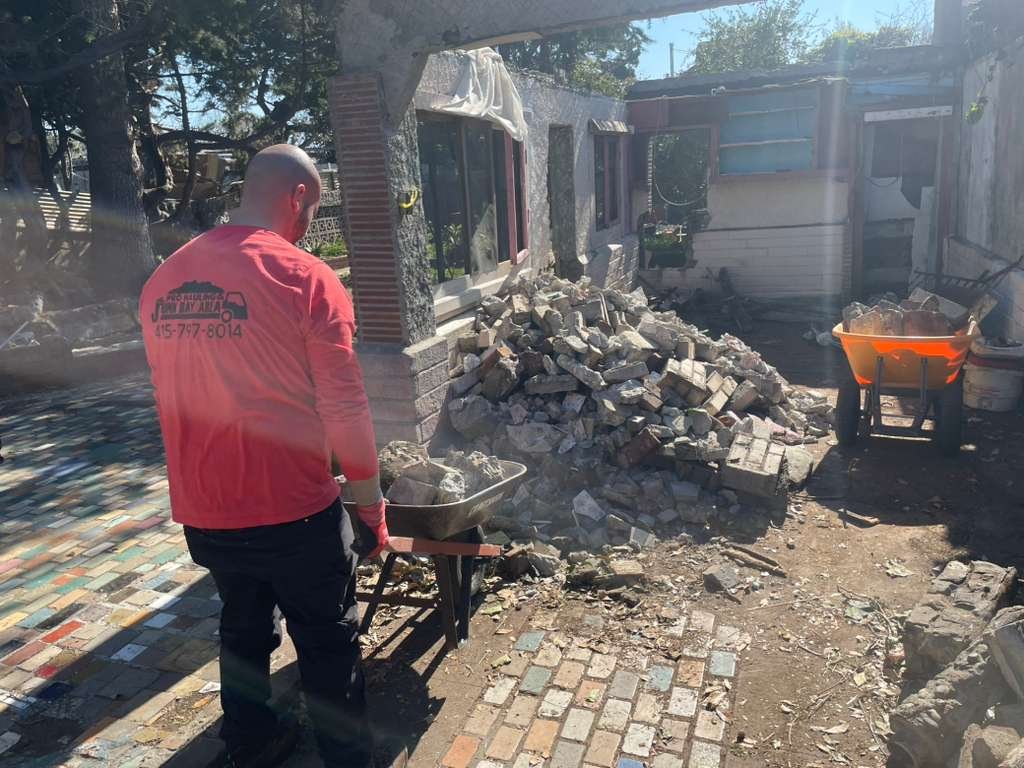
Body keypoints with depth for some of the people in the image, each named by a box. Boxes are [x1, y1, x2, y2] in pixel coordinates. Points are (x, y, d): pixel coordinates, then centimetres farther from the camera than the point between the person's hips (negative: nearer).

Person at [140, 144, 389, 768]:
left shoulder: (162, 280, 3)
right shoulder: (307, 278, -16)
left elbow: (175, 400, 11)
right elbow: (345, 411, -15)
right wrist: (371, 503, -2)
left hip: (203, 512, 6)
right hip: (294, 512, -6)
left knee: (244, 634, 25)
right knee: (329, 647, 14)